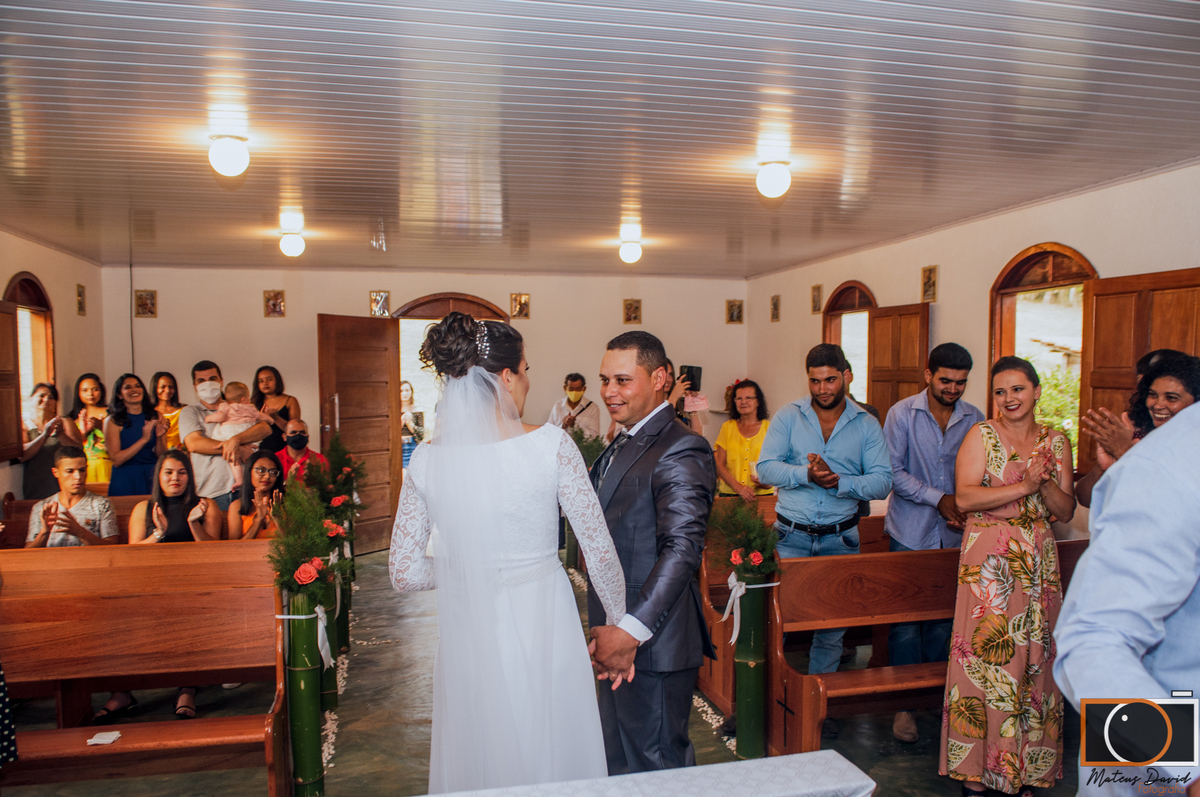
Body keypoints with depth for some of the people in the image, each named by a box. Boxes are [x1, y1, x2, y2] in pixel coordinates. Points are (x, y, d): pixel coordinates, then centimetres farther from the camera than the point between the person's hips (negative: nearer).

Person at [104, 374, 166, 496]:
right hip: (126, 481, -2)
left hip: (152, 478, 2)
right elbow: (116, 460, -12)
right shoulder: (112, 421, -3)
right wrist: (144, 439, -20)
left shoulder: (156, 416, 5)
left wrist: (159, 437, -14)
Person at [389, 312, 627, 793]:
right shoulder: (550, 444, -15)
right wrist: (619, 623, 4)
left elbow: (404, 573, -3)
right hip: (542, 631, -2)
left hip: (468, 639, 3)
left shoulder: (427, 460, -6)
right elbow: (600, 551, -11)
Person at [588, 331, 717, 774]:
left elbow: (682, 550, -26)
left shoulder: (680, 451, -18)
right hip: (617, 635, 9)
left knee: (656, 764, 8)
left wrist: (631, 631, -30)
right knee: (618, 758, 22)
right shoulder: (621, 447, 13)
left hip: (653, 641, -9)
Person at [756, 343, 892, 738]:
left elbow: (882, 480, -5)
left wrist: (840, 482, -20)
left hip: (840, 539, 1)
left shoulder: (866, 424, 3)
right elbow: (766, 468, -8)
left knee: (833, 624, 9)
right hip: (791, 535, -1)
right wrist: (806, 474, -24)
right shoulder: (788, 417, 1)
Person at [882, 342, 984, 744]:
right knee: (905, 619, -1)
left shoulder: (974, 419, 5)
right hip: (910, 533, -3)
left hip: (954, 535, 3)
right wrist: (939, 498, -14)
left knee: (944, 619, 7)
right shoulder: (902, 413, -3)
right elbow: (893, 471, -7)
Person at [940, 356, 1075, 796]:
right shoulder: (981, 435, -1)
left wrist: (1046, 483, -10)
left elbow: (1066, 511, 9)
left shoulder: (1056, 442, 10)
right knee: (985, 654, -4)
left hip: (1039, 560, 4)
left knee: (1034, 657, 6)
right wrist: (1023, 486, -16)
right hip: (988, 559, -4)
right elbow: (964, 497, -12)